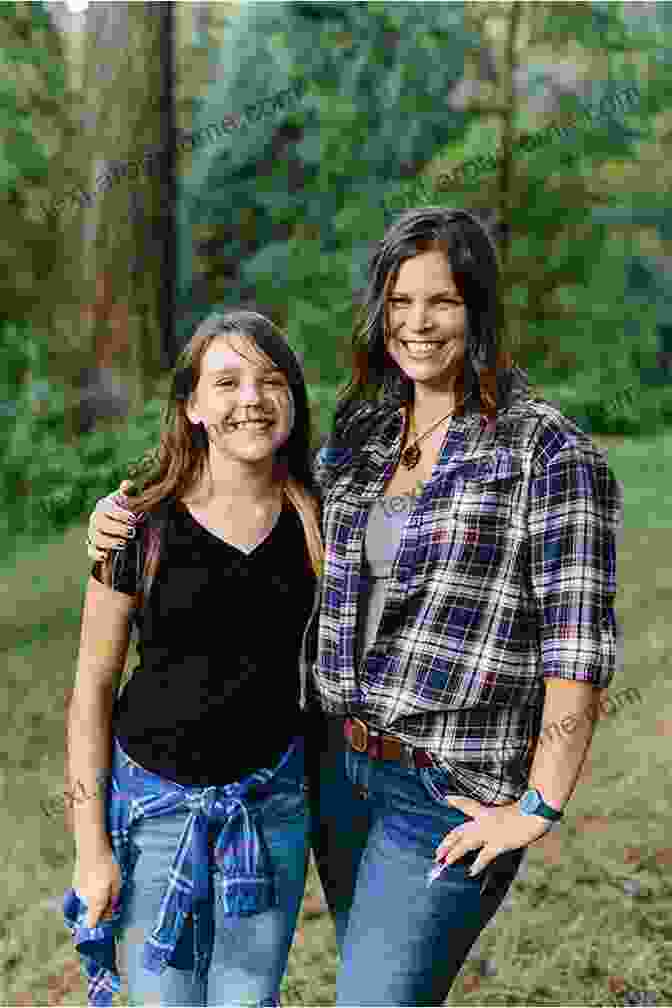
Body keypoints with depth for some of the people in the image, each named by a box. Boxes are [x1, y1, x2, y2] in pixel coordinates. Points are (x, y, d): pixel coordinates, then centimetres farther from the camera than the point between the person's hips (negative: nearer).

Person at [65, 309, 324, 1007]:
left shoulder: (317, 522, -5)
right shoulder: (140, 527, -11)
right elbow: (92, 689, -7)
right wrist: (92, 847, -6)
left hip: (272, 801, 2)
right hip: (154, 802, -2)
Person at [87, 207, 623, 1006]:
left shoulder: (550, 453, -13)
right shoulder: (360, 437, 6)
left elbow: (579, 645, -14)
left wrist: (540, 808, -15)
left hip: (449, 794, -6)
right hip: (340, 766, 7)